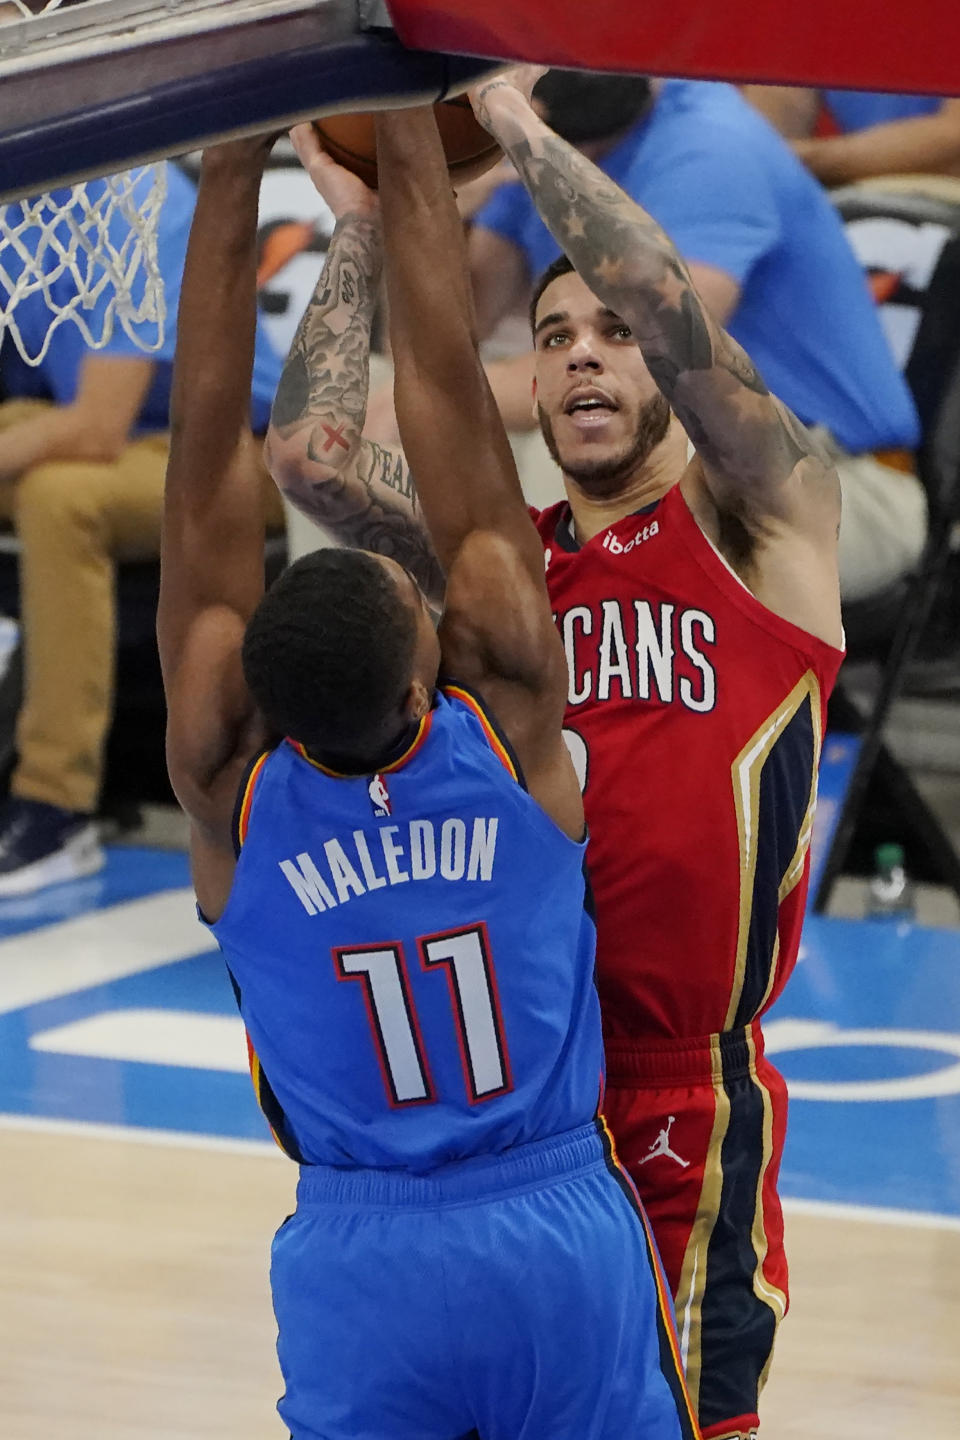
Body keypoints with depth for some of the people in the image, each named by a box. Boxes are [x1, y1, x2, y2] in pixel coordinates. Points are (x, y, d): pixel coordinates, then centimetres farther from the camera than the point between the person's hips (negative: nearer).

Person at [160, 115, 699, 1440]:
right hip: (564, 1236, 0)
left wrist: (233, 174, -10)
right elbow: (449, 401, -12)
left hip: (359, 1264, 0)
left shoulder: (231, 782, -12)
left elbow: (209, 456, -12)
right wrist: (408, 135, -10)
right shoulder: (510, 712, -14)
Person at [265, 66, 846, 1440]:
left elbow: (676, 312, -15)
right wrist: (363, 229, 6)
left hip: (691, 1084, -4)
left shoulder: (759, 522, 0)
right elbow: (310, 451, 1)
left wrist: (522, 129, -7)